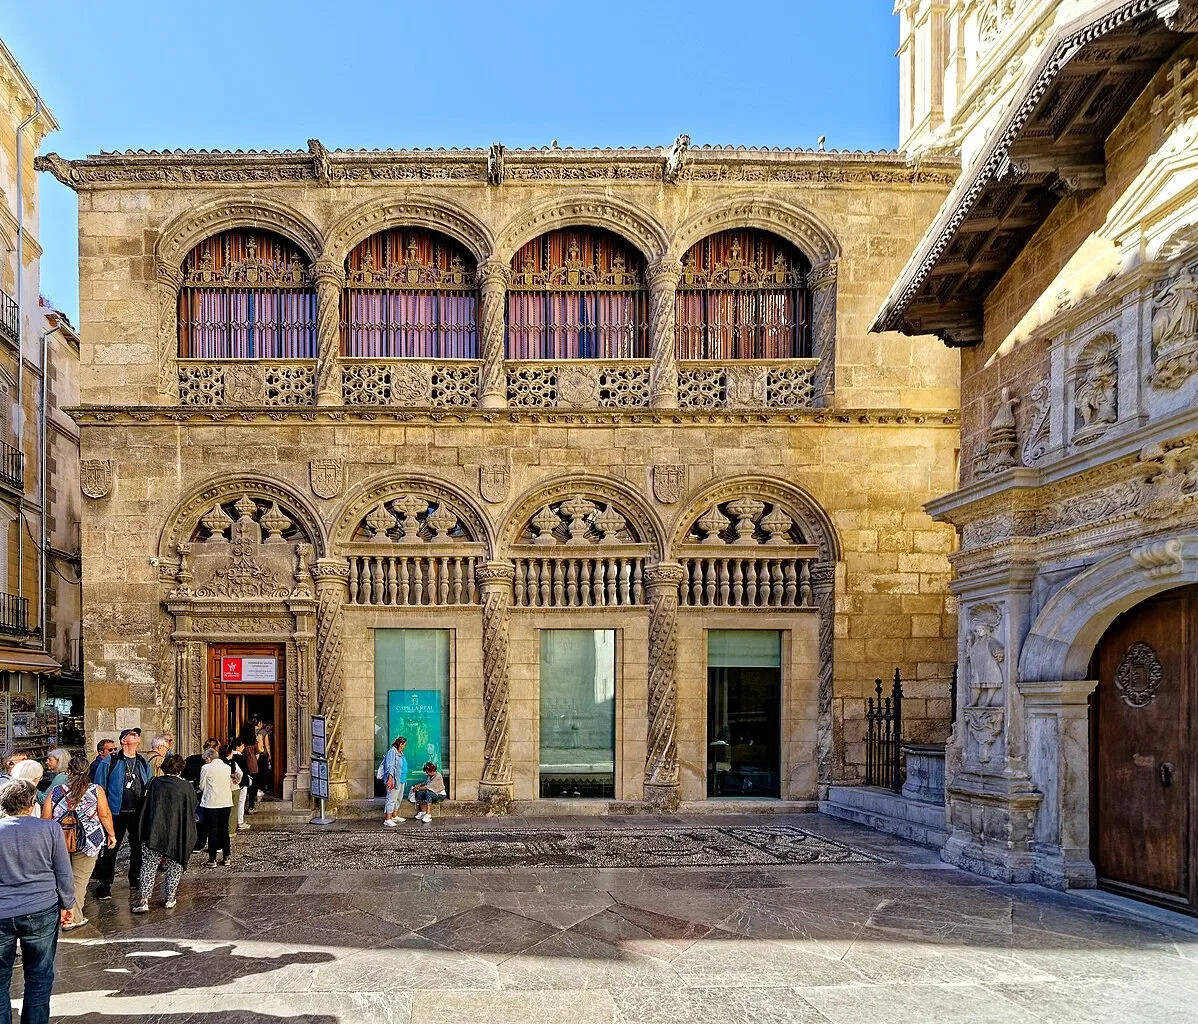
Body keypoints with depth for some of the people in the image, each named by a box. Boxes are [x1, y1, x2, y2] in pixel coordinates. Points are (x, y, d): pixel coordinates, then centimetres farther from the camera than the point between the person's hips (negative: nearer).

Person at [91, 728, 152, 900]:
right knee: (110, 849, 1)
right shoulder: (110, 762, -5)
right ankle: (104, 884, 10)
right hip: (116, 813, -5)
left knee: (139, 847, 13)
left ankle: (136, 880, 27)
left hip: (139, 813, 5)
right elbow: (99, 788, -5)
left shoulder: (143, 763, 11)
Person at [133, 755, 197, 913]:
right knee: (174, 867, 14)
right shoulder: (187, 787, -6)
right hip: (177, 835, 0)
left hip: (154, 834, 0)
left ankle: (143, 899, -3)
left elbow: (145, 808, 5)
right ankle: (170, 898, 17)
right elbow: (193, 810, 5)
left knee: (148, 867, 6)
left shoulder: (154, 783, -3)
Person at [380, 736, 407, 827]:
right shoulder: (392, 752, -13)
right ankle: (387, 820, -7)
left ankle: (395, 816, 28)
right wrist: (390, 778, -27)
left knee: (398, 799, 17)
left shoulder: (400, 753, 16)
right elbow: (390, 766, -20)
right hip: (394, 780, -10)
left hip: (401, 780, 10)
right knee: (391, 799, -9)